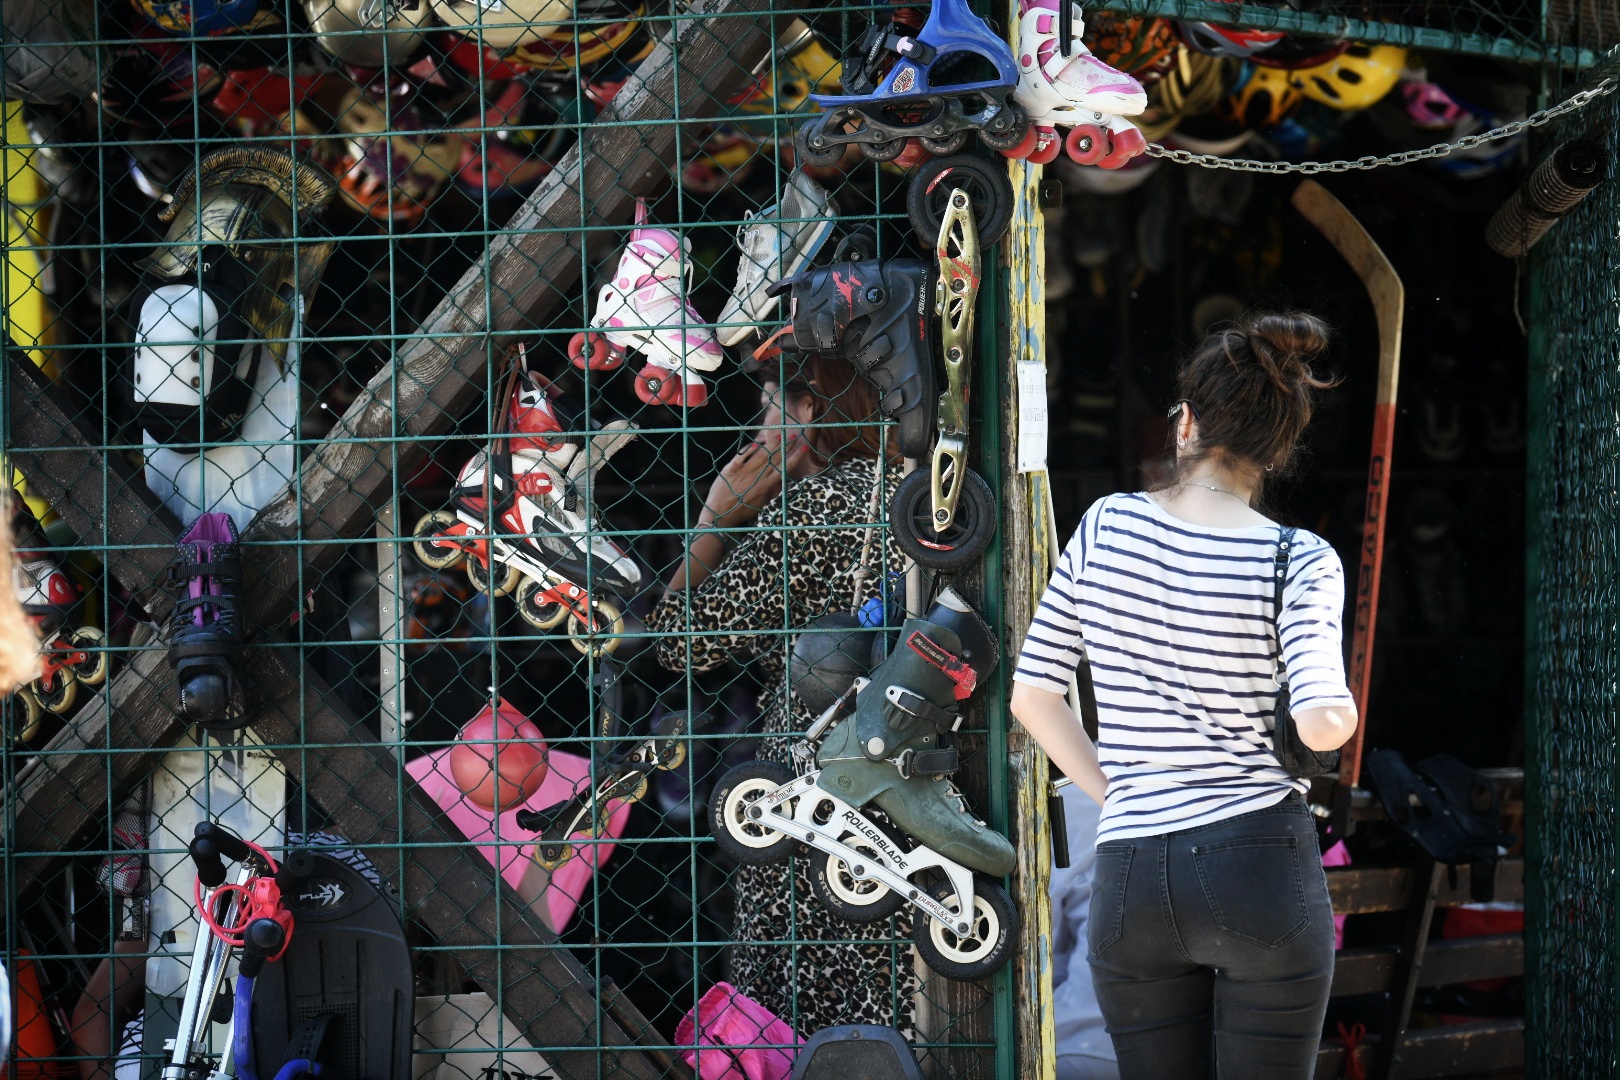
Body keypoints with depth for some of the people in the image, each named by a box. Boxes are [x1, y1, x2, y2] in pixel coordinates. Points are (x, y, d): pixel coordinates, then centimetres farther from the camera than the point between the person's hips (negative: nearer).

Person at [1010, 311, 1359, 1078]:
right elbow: (1320, 724, -17)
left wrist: (1117, 794, 12)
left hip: (1129, 877, 3)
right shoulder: (1300, 561, -6)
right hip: (1263, 868, -3)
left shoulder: (1107, 526, 3)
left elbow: (1032, 694, 5)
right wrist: (1341, 713, 6)